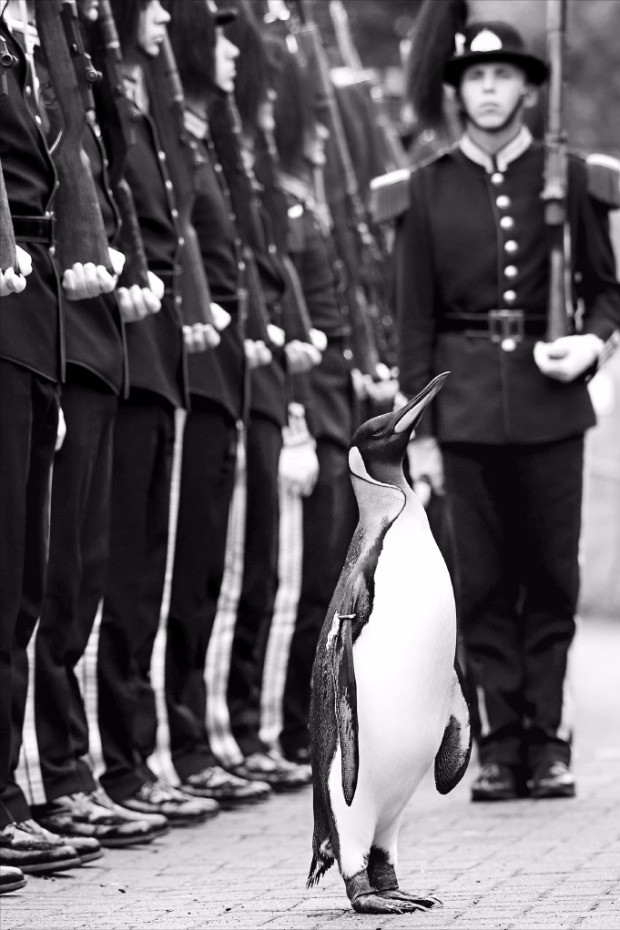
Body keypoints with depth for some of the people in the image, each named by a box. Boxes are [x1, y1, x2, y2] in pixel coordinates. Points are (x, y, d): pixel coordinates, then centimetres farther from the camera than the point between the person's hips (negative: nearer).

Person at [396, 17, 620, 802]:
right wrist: (419, 430, 1)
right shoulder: (429, 188, 7)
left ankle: (548, 742, 7)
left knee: (551, 578, 1)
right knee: (482, 582, 1)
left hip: (549, 401, 0)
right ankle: (497, 745, 6)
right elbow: (414, 318, 6)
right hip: (466, 405, 0)